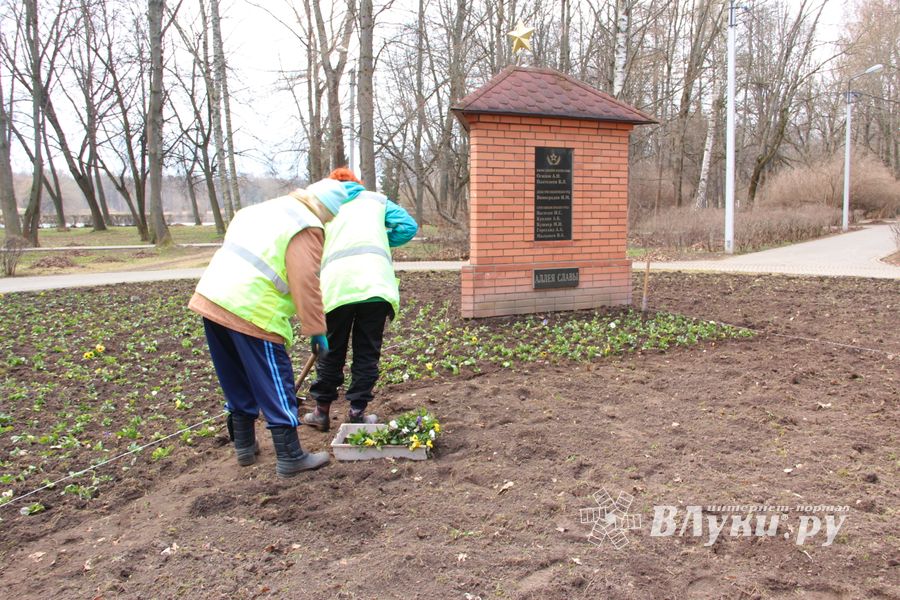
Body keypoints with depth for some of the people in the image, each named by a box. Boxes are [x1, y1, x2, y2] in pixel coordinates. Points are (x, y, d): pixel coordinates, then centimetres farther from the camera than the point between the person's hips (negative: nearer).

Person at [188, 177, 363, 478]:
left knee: (237, 382, 20)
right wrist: (316, 331, -8)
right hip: (251, 312, -9)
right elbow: (305, 283, -14)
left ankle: (244, 446, 33)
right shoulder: (308, 228, -8)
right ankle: (290, 458, 10)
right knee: (275, 384, 2)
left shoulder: (270, 206, 19)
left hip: (211, 297, 9)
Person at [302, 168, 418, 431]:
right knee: (367, 352, 10)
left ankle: (322, 411, 23)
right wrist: (379, 242, 21)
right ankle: (357, 412, 15)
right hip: (375, 282, 0)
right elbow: (409, 226, 10)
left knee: (331, 351, 14)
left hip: (336, 285, 1)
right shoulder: (376, 199, 22)